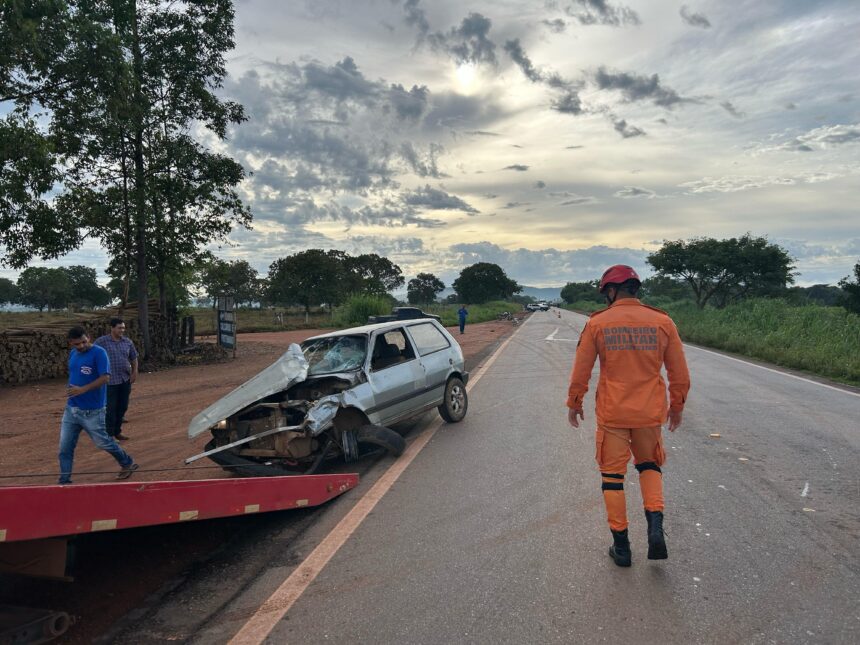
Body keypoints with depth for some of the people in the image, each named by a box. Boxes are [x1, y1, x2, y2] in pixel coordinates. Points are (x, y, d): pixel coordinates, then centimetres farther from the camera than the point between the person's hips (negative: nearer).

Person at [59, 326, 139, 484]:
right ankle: (64, 481, 17)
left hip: (92, 411, -6)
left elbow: (105, 377, -22)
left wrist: (83, 389, -29)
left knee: (102, 442, 7)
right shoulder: (73, 353, 8)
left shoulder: (98, 353, -14)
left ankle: (127, 463, 29)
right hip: (71, 409, 7)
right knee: (65, 447, 6)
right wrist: (71, 391, 14)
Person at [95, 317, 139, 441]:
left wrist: (135, 372, 6)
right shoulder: (101, 341, -7)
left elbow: (133, 358, 17)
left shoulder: (128, 341, 6)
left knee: (122, 407, 11)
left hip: (125, 380, 5)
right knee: (110, 408, -1)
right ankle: (109, 434, 10)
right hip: (110, 381, -5)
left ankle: (117, 431, 25)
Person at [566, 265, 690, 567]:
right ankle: (655, 527, 6)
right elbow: (679, 373, 4)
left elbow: (581, 370, -3)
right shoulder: (662, 322, -1)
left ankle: (621, 544, 18)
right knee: (649, 464, 24)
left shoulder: (597, 323, -7)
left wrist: (574, 403, 12)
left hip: (611, 414, -2)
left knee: (612, 475, 11)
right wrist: (677, 406, 19)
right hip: (650, 413, 2)